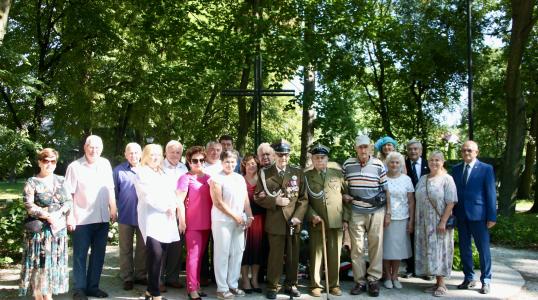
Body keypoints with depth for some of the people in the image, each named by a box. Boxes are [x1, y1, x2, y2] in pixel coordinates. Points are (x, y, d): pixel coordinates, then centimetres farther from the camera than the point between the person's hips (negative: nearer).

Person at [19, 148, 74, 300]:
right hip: (39, 229, -4)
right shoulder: (32, 182, -3)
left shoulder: (61, 180, 10)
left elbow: (69, 201, 6)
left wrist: (59, 213, -12)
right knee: (39, 263, -2)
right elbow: (28, 205, -12)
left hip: (59, 228, 4)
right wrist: (48, 216, -19)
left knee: (54, 262, 8)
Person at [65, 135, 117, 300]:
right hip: (82, 219, -5)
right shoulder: (75, 167, -6)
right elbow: (68, 193, -7)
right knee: (80, 255, 4)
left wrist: (113, 209, 12)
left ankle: (92, 286, 22)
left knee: (99, 254, 11)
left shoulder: (105, 164, 8)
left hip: (102, 218, 5)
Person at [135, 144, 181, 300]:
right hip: (151, 218, -6)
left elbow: (171, 192, 15)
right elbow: (149, 196, -11)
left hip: (165, 218, 7)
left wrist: (173, 206, -5)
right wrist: (167, 207, -10)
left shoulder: (163, 174, 22)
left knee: (159, 255, 5)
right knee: (156, 254, -16)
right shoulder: (141, 173, 1)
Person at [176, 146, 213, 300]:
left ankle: (197, 285, 20)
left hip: (206, 222, 6)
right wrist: (182, 220, -13)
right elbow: (180, 200, -10)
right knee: (193, 255, -4)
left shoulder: (208, 178, 11)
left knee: (200, 255, 11)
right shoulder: (186, 178, -6)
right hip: (192, 223, -6)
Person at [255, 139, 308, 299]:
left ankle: (291, 285, 23)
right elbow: (258, 197, 1)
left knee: (293, 256, 9)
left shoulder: (297, 172, 8)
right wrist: (275, 201, -13)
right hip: (275, 221, -2)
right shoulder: (265, 173, 4)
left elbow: (303, 198, 5)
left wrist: (298, 216, -8)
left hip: (293, 221, 2)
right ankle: (272, 286, 14)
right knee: (275, 255, 1)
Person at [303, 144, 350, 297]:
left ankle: (334, 284, 18)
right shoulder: (306, 176, 5)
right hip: (316, 222, -1)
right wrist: (312, 215, -12)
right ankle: (315, 285, 15)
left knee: (334, 255, 7)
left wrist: (346, 218, 2)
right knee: (316, 254, 4)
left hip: (336, 221, 1)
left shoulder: (338, 174, 8)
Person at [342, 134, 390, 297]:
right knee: (357, 247, 4)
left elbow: (386, 190, 3)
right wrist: (344, 195, -6)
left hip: (376, 212, -1)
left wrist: (388, 213, 1)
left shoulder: (379, 165, -2)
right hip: (356, 212, 1)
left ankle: (374, 280, 14)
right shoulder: (347, 164, 1)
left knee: (376, 246, 3)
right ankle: (360, 281, 13)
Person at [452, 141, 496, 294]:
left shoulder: (486, 169, -3)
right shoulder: (456, 169, 9)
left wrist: (492, 217, -8)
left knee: (483, 249, 4)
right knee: (464, 248, 11)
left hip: (478, 215, -4)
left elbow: (491, 194, -5)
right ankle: (469, 278, 23)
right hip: (461, 215, 4)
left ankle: (486, 280, 16)